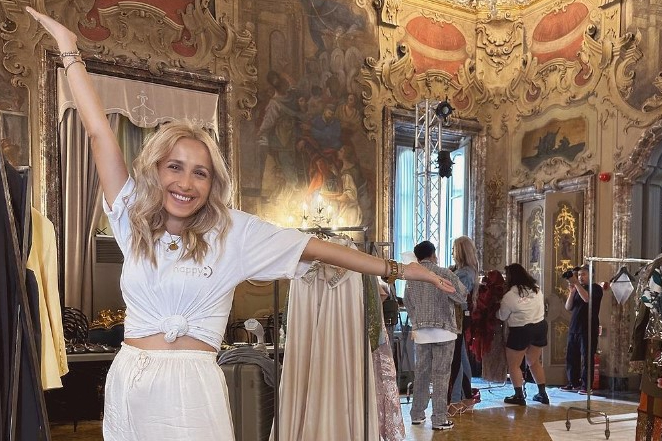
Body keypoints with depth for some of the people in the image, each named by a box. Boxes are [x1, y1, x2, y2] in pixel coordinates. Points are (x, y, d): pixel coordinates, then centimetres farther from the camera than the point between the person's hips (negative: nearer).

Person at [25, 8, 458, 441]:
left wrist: (396, 269, -3)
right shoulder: (135, 218, 3)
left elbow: (313, 247, -3)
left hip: (190, 387, -3)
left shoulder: (232, 229, -2)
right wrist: (69, 48, 7)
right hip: (128, 383, 3)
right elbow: (99, 132, 4)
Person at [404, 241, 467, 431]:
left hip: (420, 331, 4)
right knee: (440, 374, -2)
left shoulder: (411, 277, 5)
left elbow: (408, 303, 12)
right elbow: (462, 296, -3)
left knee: (421, 372, 12)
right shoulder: (443, 273, -7)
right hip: (443, 330, -4)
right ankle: (439, 419, 0)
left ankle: (417, 414, 20)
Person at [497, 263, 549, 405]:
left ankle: (519, 396, 5)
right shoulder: (536, 288, 1)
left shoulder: (509, 296, -14)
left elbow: (502, 317, -2)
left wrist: (496, 311, 18)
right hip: (541, 327, 6)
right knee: (534, 362, 21)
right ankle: (542, 394, 23)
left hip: (521, 331, -6)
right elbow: (542, 306, 12)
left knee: (513, 364, 8)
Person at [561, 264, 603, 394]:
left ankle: (586, 386, -1)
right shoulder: (577, 289, 18)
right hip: (574, 328, 6)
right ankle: (573, 383, 14)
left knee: (586, 358, -5)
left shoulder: (596, 288, 0)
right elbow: (568, 307, 9)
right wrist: (572, 291, -4)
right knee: (571, 356, 6)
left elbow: (587, 298, -21)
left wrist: (576, 283, -20)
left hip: (588, 329, -6)